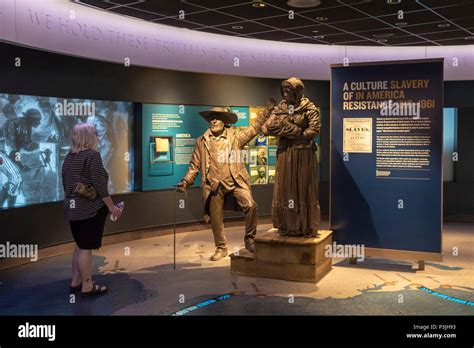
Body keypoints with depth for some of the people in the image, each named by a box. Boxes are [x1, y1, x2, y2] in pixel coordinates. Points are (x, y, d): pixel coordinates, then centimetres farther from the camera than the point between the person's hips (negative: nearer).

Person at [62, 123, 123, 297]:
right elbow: (99, 185, -18)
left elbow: (65, 183, 16)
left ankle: (76, 282, 25)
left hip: (72, 208, 8)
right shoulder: (92, 155, -15)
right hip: (90, 209, -8)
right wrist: (112, 207, -12)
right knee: (86, 247, -1)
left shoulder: (69, 157, 10)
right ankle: (87, 286, 7)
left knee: (80, 245, 18)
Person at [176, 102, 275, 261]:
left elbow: (254, 128, 6)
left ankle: (249, 240, -3)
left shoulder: (235, 137, 10)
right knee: (216, 218, 4)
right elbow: (195, 165, 13)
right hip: (213, 185, 1)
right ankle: (221, 248, 23)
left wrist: (267, 110, -2)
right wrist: (185, 181, 1)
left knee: (250, 205, -21)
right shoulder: (201, 141, 12)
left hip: (235, 181, -1)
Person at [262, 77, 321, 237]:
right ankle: (287, 226, 13)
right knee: (285, 189, 4)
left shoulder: (309, 109, -2)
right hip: (285, 155, 5)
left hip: (303, 155, -4)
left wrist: (284, 129, -11)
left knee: (304, 190, -1)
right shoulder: (280, 109, 12)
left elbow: (314, 130, -15)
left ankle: (307, 227, 6)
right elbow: (266, 128, 0)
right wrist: (296, 130, -10)